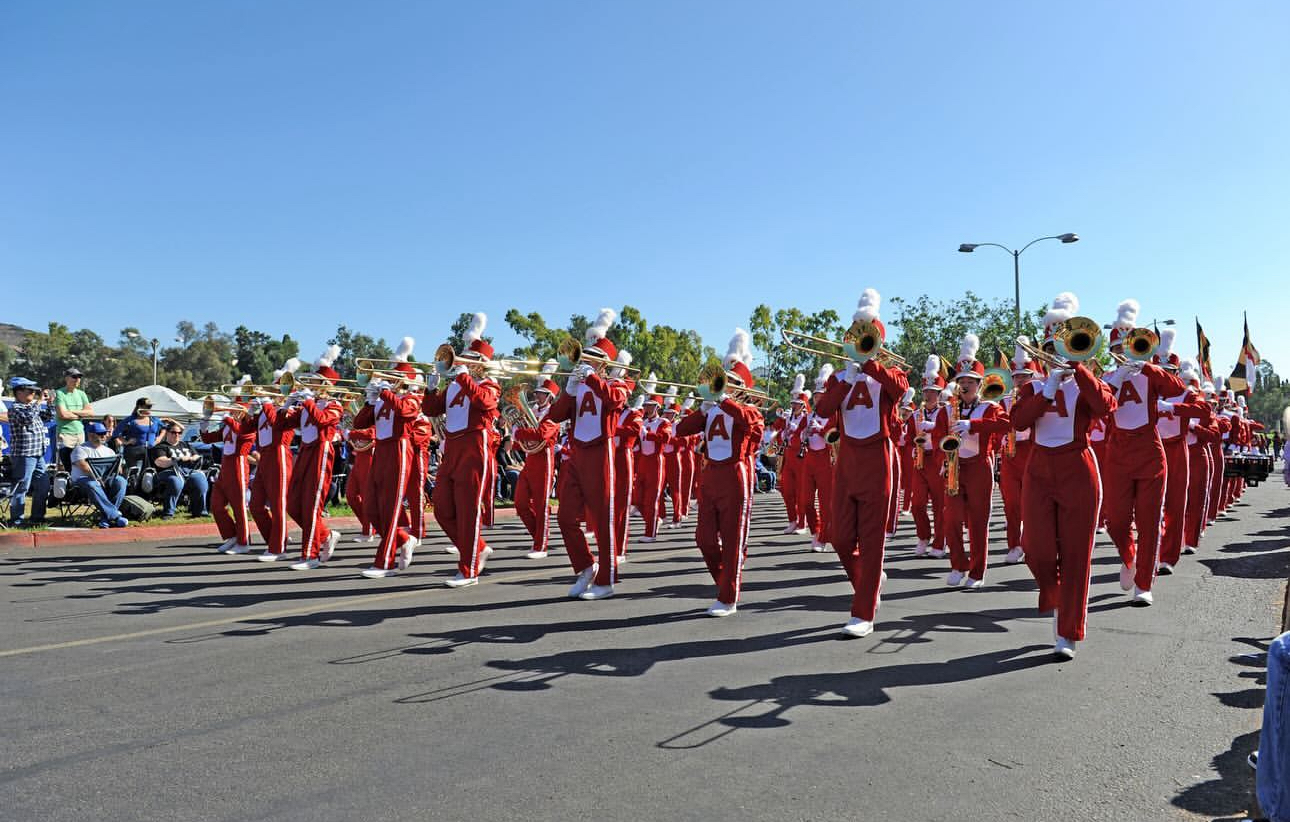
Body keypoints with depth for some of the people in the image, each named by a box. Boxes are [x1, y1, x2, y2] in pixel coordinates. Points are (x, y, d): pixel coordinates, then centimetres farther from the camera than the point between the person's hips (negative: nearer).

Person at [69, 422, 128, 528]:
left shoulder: (109, 451, 23)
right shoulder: (80, 449, 6)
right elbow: (84, 466, -12)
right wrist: (97, 478, -22)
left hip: (106, 480, 4)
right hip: (83, 479, -4)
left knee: (121, 481, -28)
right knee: (92, 485, -40)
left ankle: (106, 518, -33)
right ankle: (115, 515, -45)